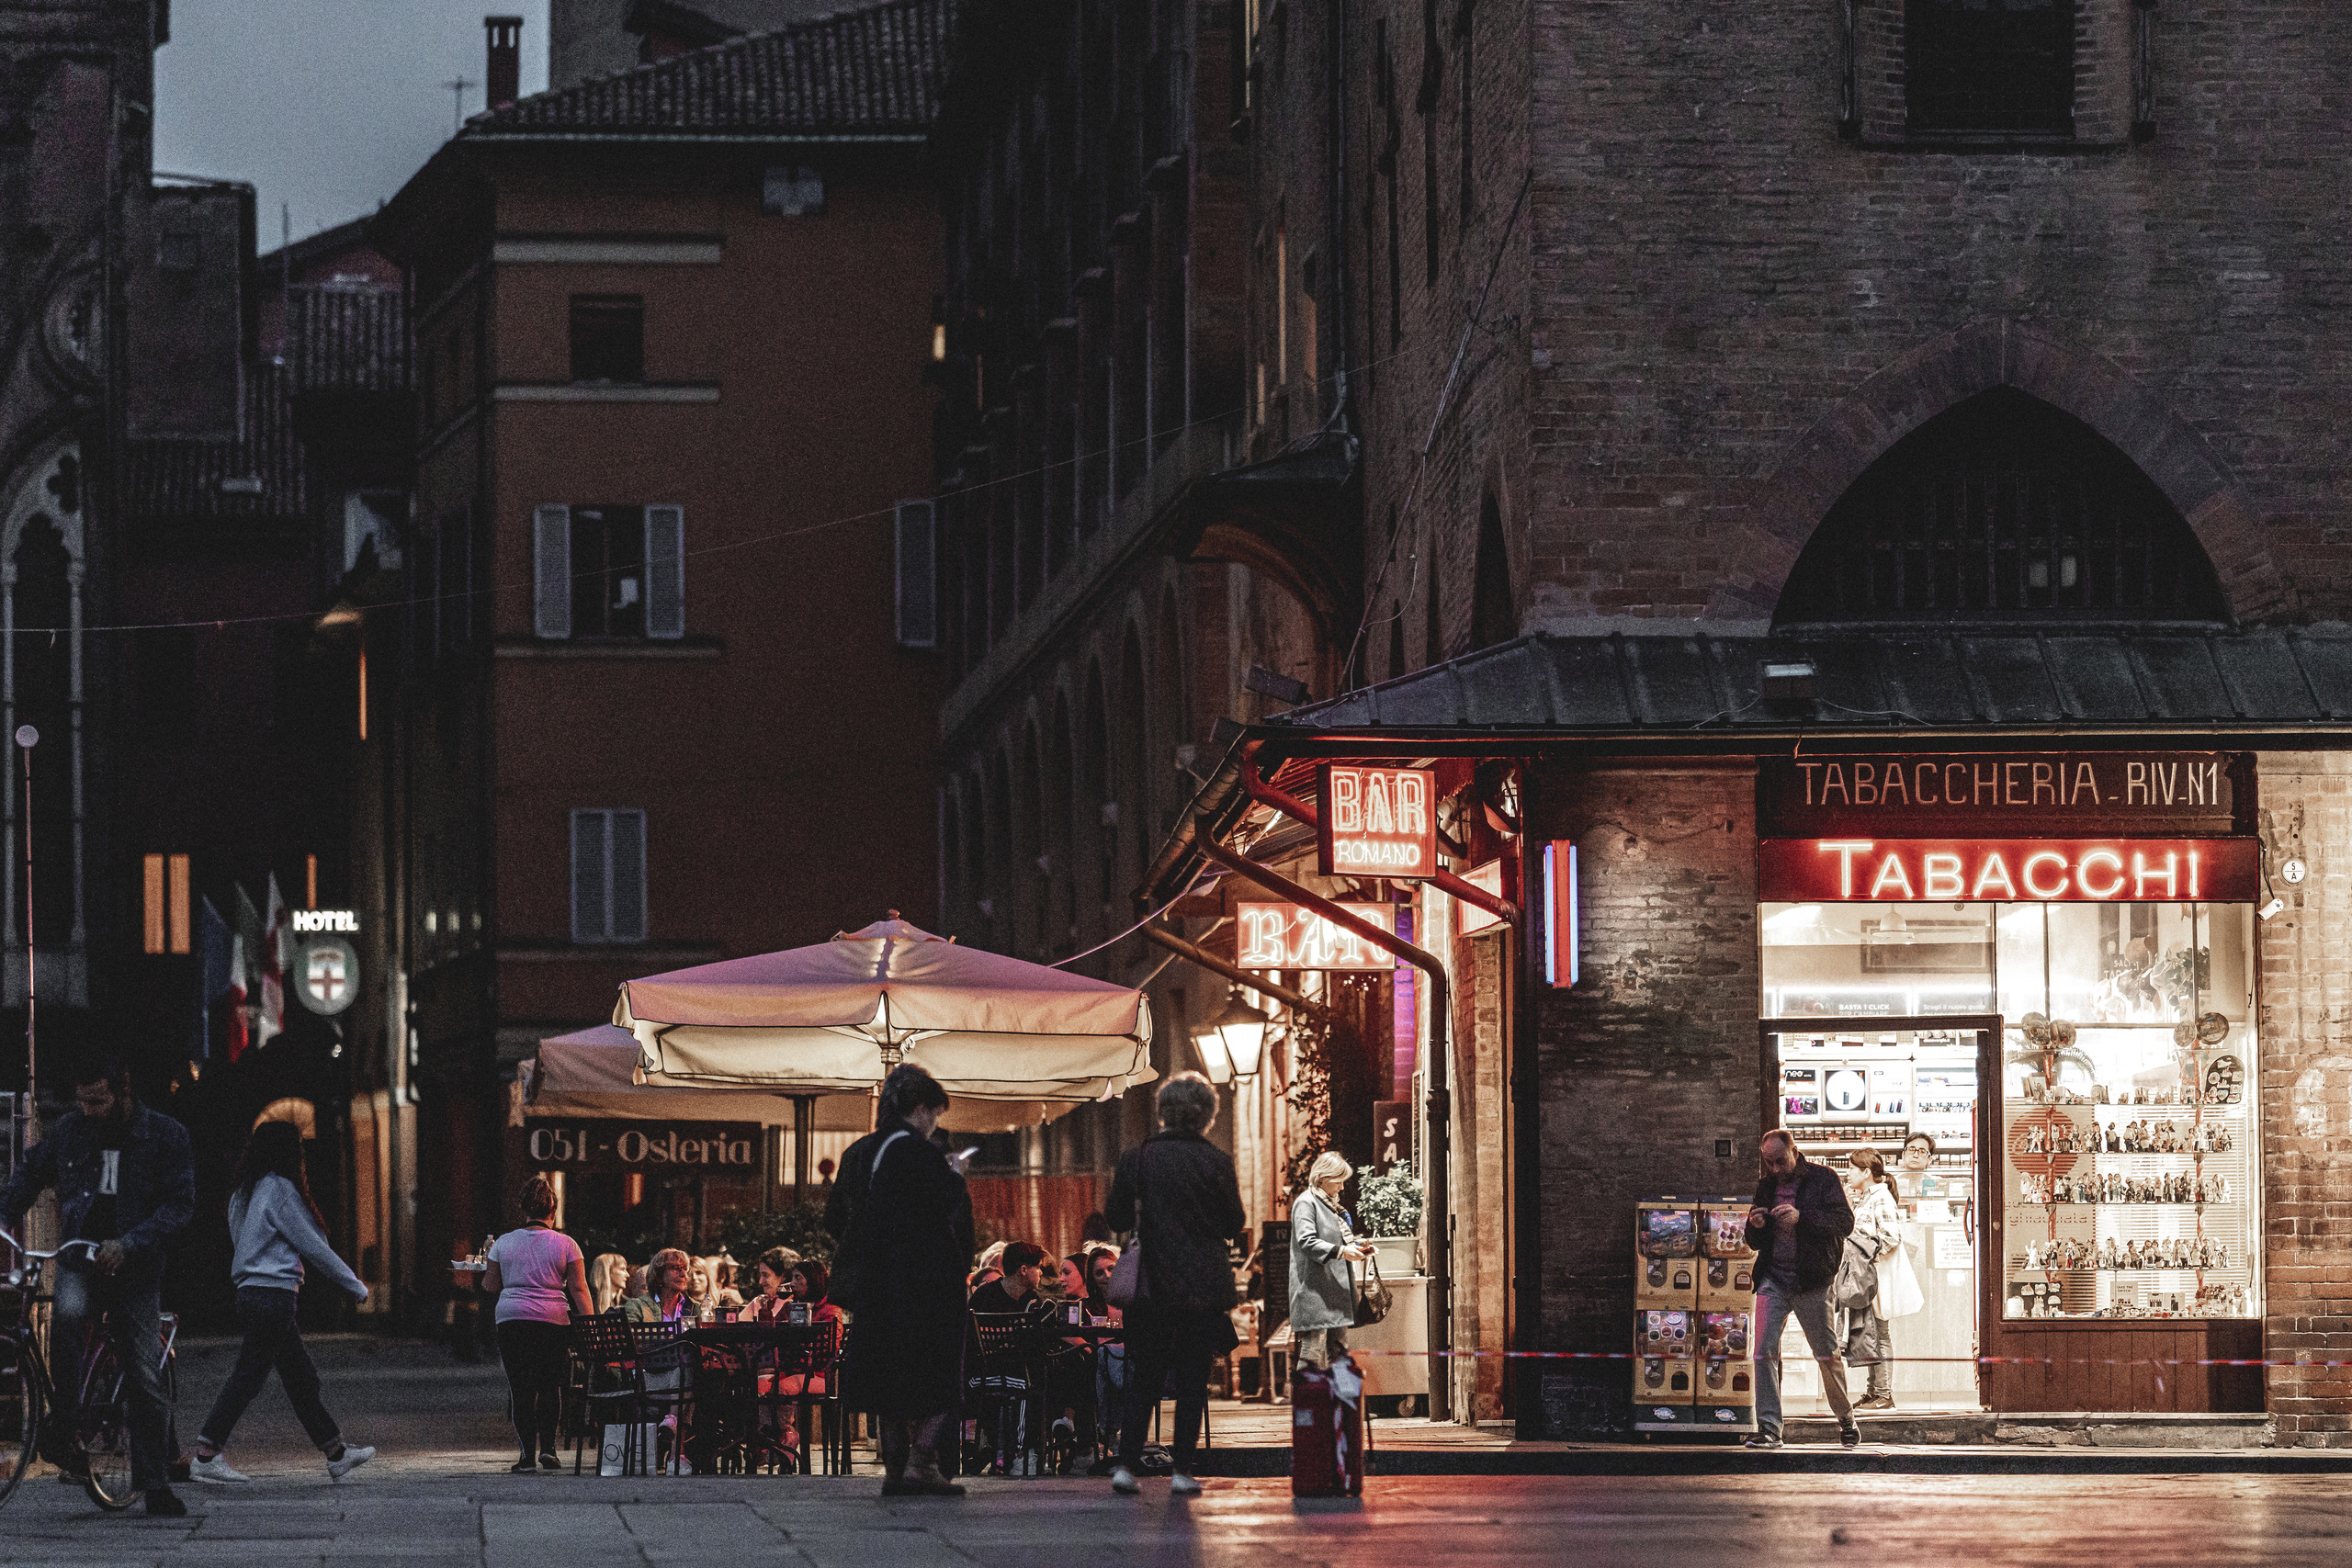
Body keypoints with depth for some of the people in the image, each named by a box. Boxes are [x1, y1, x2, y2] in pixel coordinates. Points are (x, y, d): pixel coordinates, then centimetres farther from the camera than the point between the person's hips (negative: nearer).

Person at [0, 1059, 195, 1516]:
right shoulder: (70, 1129, 4)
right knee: (67, 1312, -33)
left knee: (145, 1376, -2)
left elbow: (180, 1204, -9)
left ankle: (154, 1482, 7)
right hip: (79, 1261, 1)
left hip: (135, 1270, -1)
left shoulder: (165, 1135, -4)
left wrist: (128, 1243, -21)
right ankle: (66, 1416, -18)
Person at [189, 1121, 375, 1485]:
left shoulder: (244, 1191, 15)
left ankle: (336, 1454, 17)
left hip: (250, 1292, 10)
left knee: (301, 1376, 13)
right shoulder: (280, 1189, -11)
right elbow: (312, 1246, -9)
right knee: (249, 1376, -9)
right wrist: (356, 1286, 1)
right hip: (273, 1295, -10)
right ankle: (206, 1455, -11)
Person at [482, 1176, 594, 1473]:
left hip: (512, 1320, 1)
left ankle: (527, 1454, -1)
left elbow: (492, 1285, 14)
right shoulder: (565, 1245, 2)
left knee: (522, 1388, 3)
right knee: (550, 1384, 10)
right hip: (554, 1322, -1)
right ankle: (548, 1446, -2)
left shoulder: (503, 1243, 7)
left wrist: (482, 1276, 36)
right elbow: (579, 1288, -2)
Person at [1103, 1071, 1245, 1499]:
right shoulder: (1215, 1161, -7)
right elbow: (1234, 1223, -1)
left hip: (1150, 1285, 2)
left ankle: (1126, 1464, 2)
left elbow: (1115, 1218, 4)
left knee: (1144, 1379, 10)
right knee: (1193, 1379, 5)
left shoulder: (1135, 1158, -2)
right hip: (1203, 1286, -2)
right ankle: (1182, 1471, 2)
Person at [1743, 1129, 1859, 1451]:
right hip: (1773, 1278, 4)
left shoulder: (1823, 1179, 2)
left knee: (1827, 1355, 3)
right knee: (1764, 1351, -10)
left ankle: (1846, 1420, 23)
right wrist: (1755, 1227, -2)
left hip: (1811, 1281, -3)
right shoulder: (1766, 1186, 16)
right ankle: (1768, 1429, -10)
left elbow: (1845, 1223, -9)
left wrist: (1802, 1217, -20)